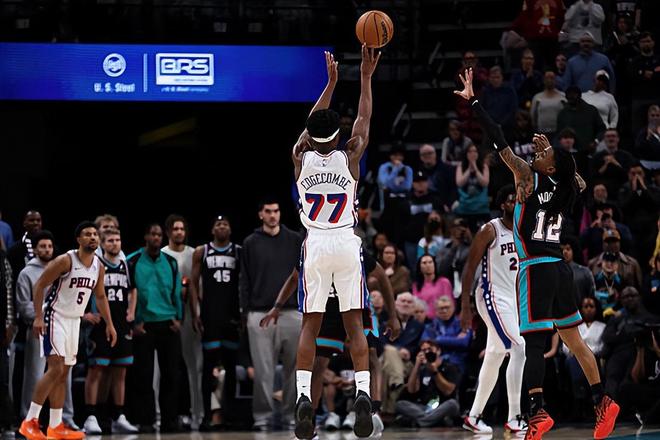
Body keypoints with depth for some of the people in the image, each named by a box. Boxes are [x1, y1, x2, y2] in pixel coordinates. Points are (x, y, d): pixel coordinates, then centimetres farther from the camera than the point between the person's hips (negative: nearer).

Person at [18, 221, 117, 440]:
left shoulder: (99, 267, 4)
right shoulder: (65, 261, -17)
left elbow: (100, 296, 18)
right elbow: (39, 285, -14)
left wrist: (109, 324, 13)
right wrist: (38, 317, -20)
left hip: (74, 321, 8)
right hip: (55, 317, -8)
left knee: (63, 373, 9)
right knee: (56, 369, -17)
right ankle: (30, 422, -15)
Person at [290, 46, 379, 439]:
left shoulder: (302, 158, -1)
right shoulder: (349, 159, -4)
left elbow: (312, 126, 16)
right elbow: (364, 121, 10)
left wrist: (332, 82, 23)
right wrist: (366, 77, 17)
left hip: (315, 245, 1)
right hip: (347, 245, -1)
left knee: (311, 324, 2)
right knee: (354, 323, 1)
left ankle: (304, 395, -11)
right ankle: (363, 392, -12)